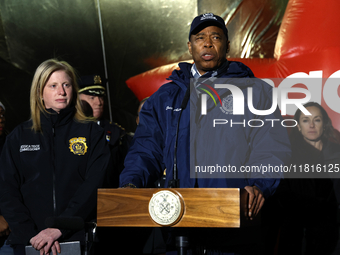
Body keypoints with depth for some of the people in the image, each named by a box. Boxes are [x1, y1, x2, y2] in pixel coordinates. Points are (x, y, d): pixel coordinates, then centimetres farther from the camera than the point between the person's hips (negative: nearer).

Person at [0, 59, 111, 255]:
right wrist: (31, 234, -12)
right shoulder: (19, 137, 10)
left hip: (80, 238, -1)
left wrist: (60, 228, -16)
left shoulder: (92, 133, 6)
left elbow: (93, 187, -5)